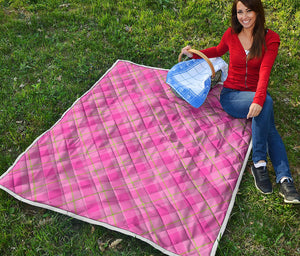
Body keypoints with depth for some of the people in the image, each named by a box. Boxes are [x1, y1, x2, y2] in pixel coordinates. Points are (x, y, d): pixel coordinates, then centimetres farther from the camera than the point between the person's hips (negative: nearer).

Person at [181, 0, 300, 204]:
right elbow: (219, 51, 25)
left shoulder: (270, 39, -5)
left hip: (256, 96, 1)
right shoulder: (231, 35, 1)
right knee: (267, 102, -33)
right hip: (231, 95, -1)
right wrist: (195, 54, 11)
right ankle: (260, 162, -31)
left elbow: (264, 72, -20)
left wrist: (258, 100, -36)